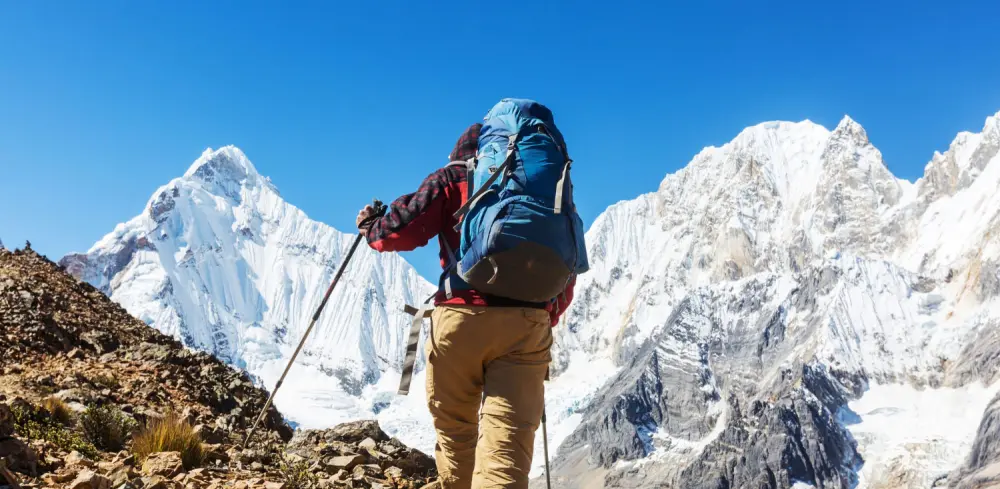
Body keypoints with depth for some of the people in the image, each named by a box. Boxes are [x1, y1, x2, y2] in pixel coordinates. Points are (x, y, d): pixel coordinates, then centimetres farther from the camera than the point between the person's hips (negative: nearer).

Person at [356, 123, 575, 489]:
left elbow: (405, 230, 1)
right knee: (507, 443, -6)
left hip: (461, 316, -1)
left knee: (455, 433, 15)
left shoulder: (452, 178, 13)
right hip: (527, 324, 2)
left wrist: (371, 229, 23)